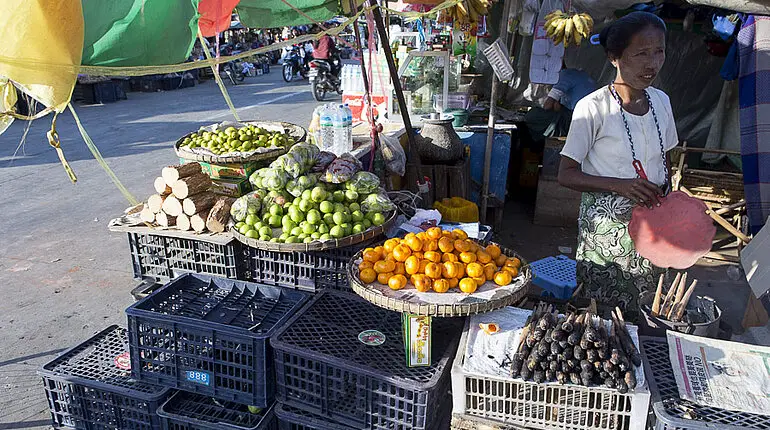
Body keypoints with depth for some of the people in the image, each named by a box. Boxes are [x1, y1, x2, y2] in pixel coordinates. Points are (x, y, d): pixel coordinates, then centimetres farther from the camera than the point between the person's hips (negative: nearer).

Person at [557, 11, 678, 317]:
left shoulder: (661, 101, 3)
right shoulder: (593, 107, -15)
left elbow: (664, 163, 16)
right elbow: (566, 174, -14)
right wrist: (620, 185, -27)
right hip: (605, 226, -5)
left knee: (639, 314, 13)